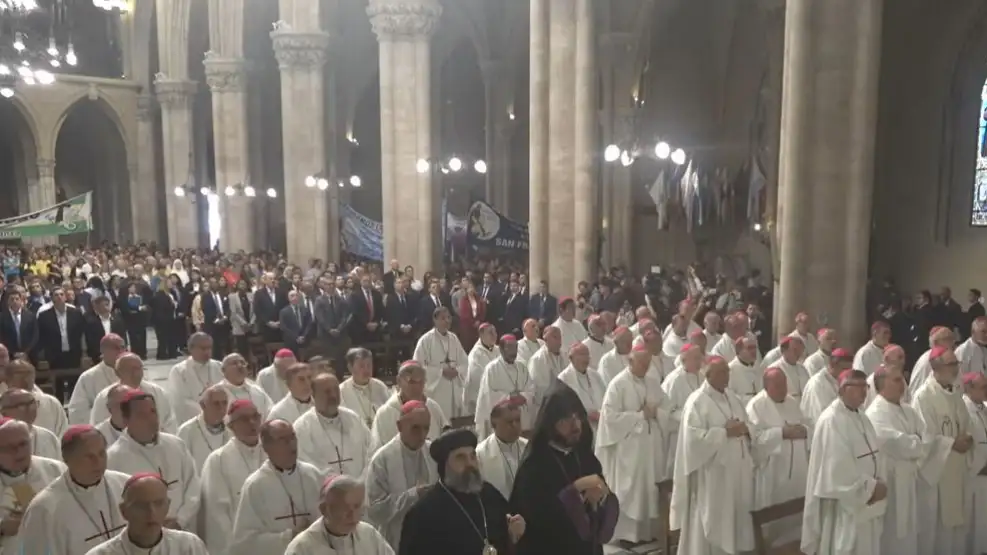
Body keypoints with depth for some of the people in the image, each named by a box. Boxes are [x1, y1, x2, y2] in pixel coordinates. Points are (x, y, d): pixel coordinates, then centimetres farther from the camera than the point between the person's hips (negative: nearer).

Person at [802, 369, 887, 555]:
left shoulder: (862, 419, 12)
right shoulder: (831, 420, -18)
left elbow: (876, 455, 10)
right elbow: (838, 467, -22)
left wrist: (880, 484, -7)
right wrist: (870, 488, -15)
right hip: (844, 506, -9)